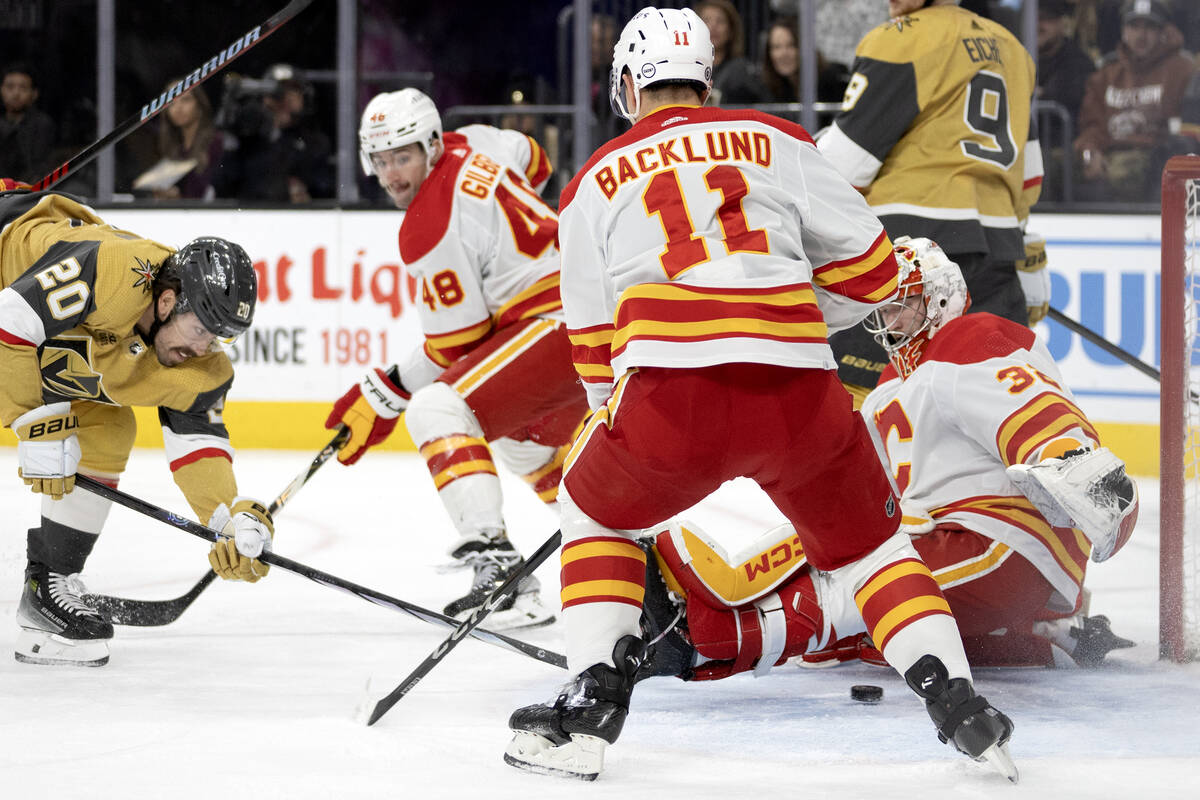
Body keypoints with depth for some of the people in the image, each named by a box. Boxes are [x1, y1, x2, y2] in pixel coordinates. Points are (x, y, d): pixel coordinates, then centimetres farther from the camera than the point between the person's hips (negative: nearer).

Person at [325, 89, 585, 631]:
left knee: (437, 410, -20)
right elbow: (533, 164, 32)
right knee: (526, 436, 34)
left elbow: (455, 346, -11)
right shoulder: (470, 144, 9)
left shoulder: (429, 233, -15)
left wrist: (383, 398, -3)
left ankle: (495, 563, -33)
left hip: (560, 322, -11)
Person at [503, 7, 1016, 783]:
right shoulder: (778, 141, 18)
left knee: (597, 513, 28)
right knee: (868, 540, 23)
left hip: (671, 395, -1)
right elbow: (870, 269, 16)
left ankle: (595, 699, 16)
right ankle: (957, 702, 9)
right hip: (800, 392, 1)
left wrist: (618, 418, 38)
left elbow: (594, 347, 21)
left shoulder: (596, 181, 19)